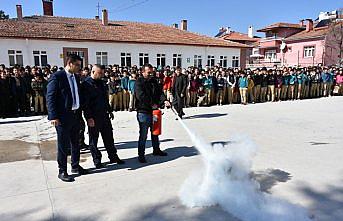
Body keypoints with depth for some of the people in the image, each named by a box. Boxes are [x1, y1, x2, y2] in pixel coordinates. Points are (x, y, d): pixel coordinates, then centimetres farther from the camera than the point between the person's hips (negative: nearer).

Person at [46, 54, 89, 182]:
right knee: (63, 145, 4)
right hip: (63, 117, -7)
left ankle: (75, 166, 31)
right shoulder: (57, 77, -11)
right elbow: (50, 98, -13)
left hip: (76, 115, 7)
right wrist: (53, 116, -18)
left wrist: (80, 113, 13)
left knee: (75, 143, 17)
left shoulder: (76, 77, 11)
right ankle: (62, 171, 16)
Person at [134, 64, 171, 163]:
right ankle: (141, 155, 9)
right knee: (143, 134, -2)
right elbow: (141, 96, -21)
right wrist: (152, 104, -18)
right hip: (143, 111, -7)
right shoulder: (139, 82, -10)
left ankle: (156, 150, 36)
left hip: (153, 110, 7)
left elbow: (160, 92, 3)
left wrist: (164, 100, -16)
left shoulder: (153, 81, 11)